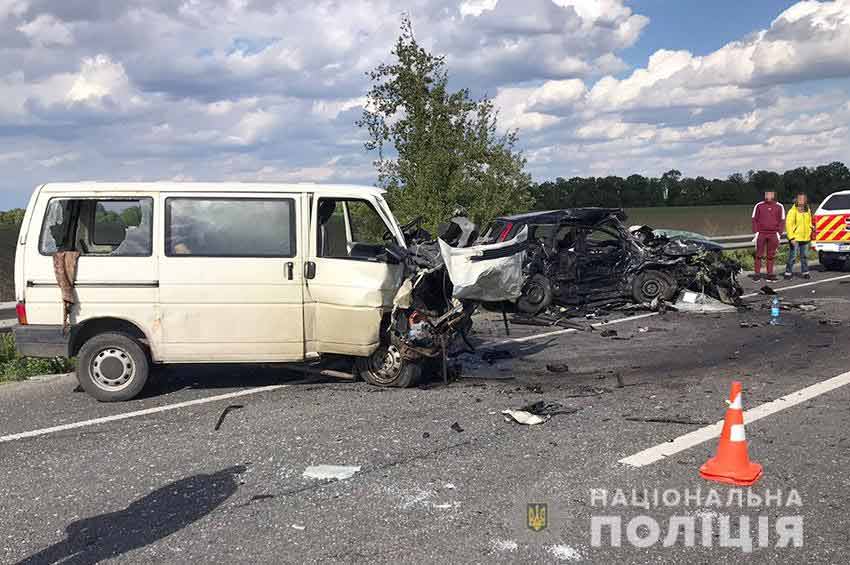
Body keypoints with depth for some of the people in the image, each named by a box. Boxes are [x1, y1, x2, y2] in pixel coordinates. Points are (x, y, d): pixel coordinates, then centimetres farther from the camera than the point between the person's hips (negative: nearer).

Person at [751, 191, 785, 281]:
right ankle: (757, 274, 3)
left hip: (773, 234, 1)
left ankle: (769, 273, 11)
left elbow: (782, 221, 6)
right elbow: (754, 220, 4)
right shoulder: (759, 206, 2)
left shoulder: (779, 207, 4)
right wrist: (756, 232, -3)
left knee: (771, 255, 5)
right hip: (761, 233, -1)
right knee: (759, 255, 0)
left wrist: (779, 233, -1)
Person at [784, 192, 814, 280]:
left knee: (805, 256, 13)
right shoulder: (793, 211, -10)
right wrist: (791, 237, -19)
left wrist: (809, 234, 16)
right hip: (795, 238, -6)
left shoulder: (808, 210, 9)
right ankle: (788, 272, 4)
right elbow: (788, 224, -14)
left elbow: (809, 223, 21)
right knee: (792, 256, -5)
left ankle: (805, 272, 23)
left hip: (805, 239, 6)